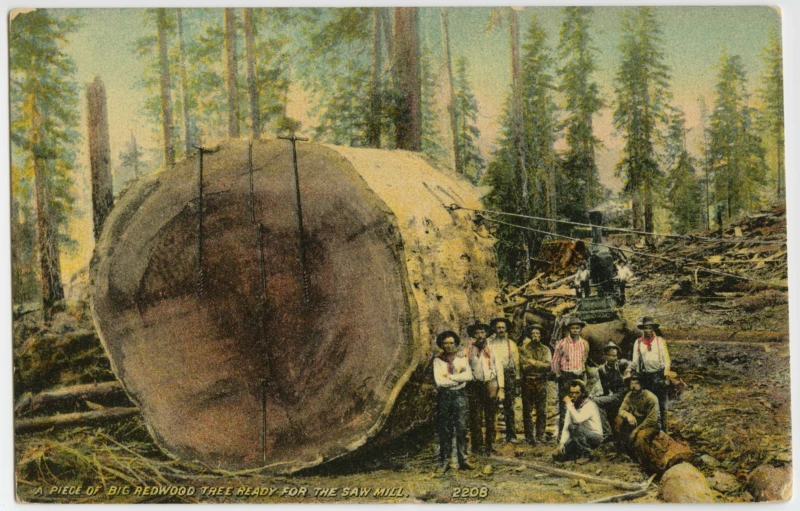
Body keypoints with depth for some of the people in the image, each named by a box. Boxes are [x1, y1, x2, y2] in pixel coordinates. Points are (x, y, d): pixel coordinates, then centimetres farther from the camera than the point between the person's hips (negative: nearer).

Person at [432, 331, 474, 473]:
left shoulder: (461, 358, 9)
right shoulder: (438, 360, 4)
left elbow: (469, 375, -7)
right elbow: (439, 381, -9)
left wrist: (451, 377, -10)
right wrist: (459, 379, -7)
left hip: (459, 395, 1)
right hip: (444, 396, -1)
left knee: (461, 427, -4)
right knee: (444, 430, 2)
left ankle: (463, 460, 1)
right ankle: (444, 462, 7)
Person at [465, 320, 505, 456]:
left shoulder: (491, 349, 7)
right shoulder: (468, 350, 3)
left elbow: (499, 368, 7)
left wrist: (501, 388, 1)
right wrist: (466, 388, -5)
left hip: (491, 385, 1)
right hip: (475, 387, -1)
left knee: (490, 418, 5)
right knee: (475, 418, -3)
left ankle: (489, 445, 13)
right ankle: (477, 445, 5)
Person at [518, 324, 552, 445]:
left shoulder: (545, 349, 11)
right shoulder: (524, 349, 5)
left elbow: (548, 365, -4)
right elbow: (523, 366, -8)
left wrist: (533, 362, -10)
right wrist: (540, 365, -11)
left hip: (541, 383, 2)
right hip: (527, 383, -1)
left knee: (542, 411, 2)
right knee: (527, 411, 1)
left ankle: (541, 435, 10)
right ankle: (529, 436, 6)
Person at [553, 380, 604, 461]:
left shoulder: (590, 405, -18)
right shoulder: (572, 406, 3)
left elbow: (578, 419, -35)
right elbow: (566, 427, 1)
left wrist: (569, 404, -26)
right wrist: (561, 443, -12)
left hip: (595, 437, -6)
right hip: (582, 437, 6)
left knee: (574, 427, -34)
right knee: (557, 455, -12)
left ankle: (586, 453, -17)